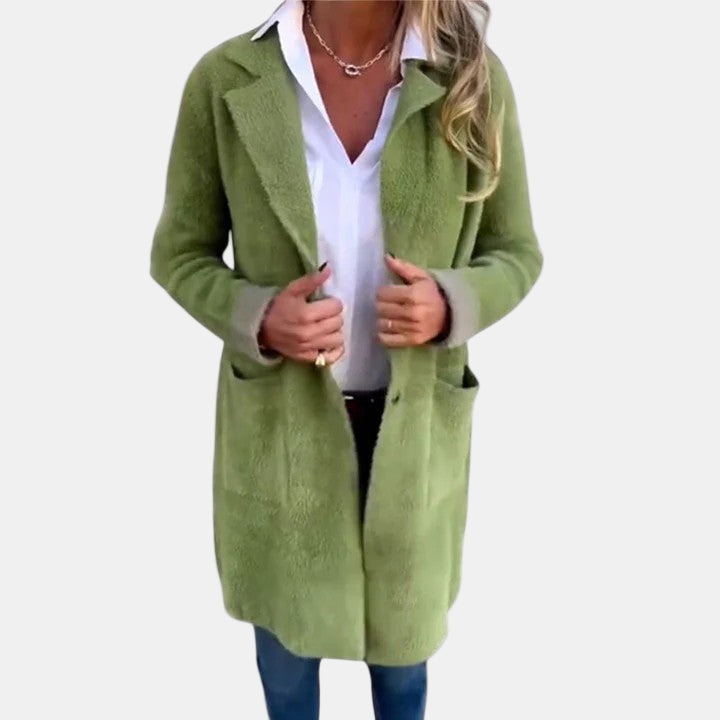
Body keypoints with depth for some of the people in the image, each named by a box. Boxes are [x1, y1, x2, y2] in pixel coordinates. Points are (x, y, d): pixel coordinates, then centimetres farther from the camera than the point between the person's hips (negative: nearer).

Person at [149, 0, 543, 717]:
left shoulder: (475, 78, -11)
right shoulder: (224, 80, -13)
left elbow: (516, 253, -1)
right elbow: (179, 254, -3)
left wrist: (451, 307, -22)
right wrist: (256, 320, -23)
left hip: (416, 418, 1)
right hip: (279, 416, 0)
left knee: (403, 616, 24)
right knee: (286, 612, 23)